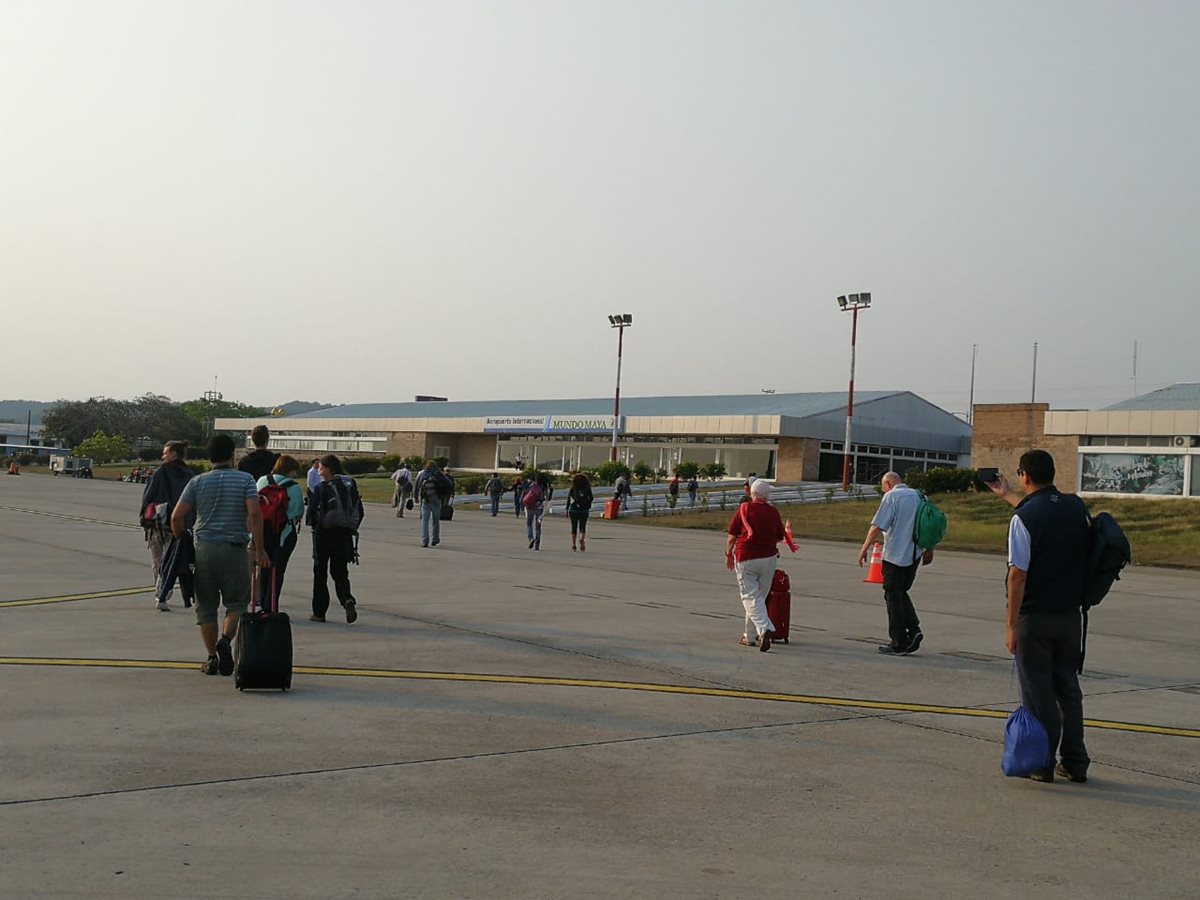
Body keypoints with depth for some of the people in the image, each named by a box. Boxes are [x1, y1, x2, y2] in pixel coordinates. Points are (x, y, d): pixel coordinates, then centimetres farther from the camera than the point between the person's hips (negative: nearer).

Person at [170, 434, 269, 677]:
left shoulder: (197, 482, 6)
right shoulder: (245, 480, 0)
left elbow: (177, 516, 1)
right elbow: (254, 514, -12)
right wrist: (259, 550, -10)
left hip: (203, 549, 2)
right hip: (234, 549, -2)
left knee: (206, 606, 10)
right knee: (237, 602, 10)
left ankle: (212, 658, 11)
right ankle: (225, 639, -16)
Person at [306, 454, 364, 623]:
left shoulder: (322, 488, -11)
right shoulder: (351, 486, 4)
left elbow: (312, 512, -13)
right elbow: (360, 511, 7)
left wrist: (315, 526, 5)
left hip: (325, 534, -4)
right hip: (345, 535, 4)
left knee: (320, 574, 10)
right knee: (340, 572, 12)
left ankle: (319, 612, 14)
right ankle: (348, 600, -15)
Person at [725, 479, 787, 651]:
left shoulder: (744, 509, -4)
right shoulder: (773, 512, 2)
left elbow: (731, 535, -4)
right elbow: (780, 537, 10)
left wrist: (729, 554, 8)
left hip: (746, 558, -3)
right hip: (769, 558, 3)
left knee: (750, 597, -4)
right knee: (759, 597, 14)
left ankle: (764, 629, -25)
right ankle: (750, 636, 21)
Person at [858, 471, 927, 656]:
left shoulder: (891, 496, -8)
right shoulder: (918, 496, 10)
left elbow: (877, 526, -15)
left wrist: (865, 547, -7)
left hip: (895, 555, -6)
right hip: (915, 554, 6)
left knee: (893, 597, 2)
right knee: (902, 593, 20)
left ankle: (899, 643, 3)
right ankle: (914, 629, 3)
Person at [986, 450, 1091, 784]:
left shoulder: (1023, 518, -16)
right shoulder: (1076, 507, 4)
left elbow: (1018, 574, -17)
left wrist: (1011, 624, -11)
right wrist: (1007, 496, 42)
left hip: (1035, 618, -6)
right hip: (1071, 615, 6)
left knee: (1038, 693, 4)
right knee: (1068, 688, 16)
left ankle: (1042, 763, 9)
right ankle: (1075, 762, 21)